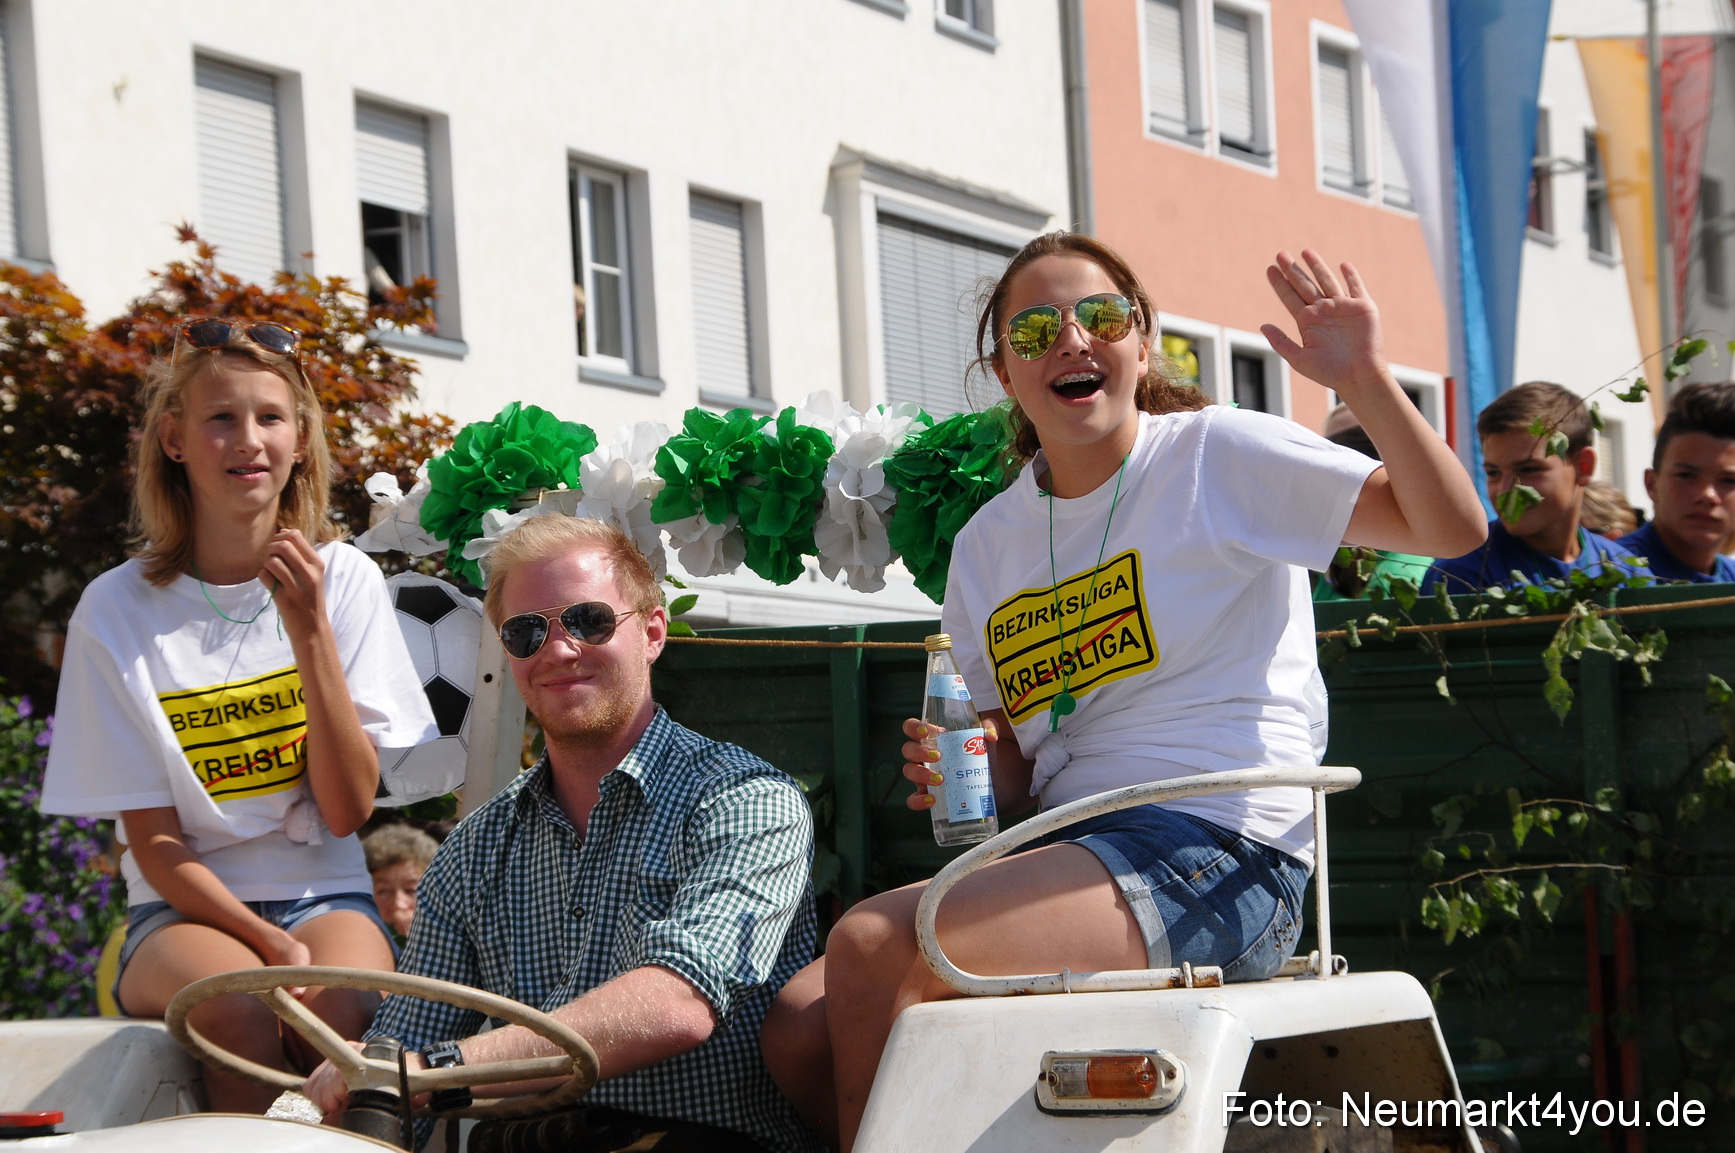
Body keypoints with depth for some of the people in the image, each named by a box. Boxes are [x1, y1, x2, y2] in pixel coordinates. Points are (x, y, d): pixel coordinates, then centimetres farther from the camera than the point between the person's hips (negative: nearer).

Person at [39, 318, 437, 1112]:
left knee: (339, 1007, -34)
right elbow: (154, 844, -3)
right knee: (236, 1009, -35)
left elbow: (349, 809, -4)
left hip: (324, 895, 1)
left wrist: (308, 629, -14)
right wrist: (269, 943, -20)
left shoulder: (344, 580, 3)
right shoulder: (117, 611, -2)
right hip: (187, 911, -1)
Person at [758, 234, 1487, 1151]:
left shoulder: (1219, 455, 0)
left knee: (871, 944, -26)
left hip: (1217, 856, -7)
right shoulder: (986, 546, 17)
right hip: (1066, 854, 7)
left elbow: (1452, 527, -8)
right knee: (800, 1036, -10)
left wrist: (1364, 379, -22)